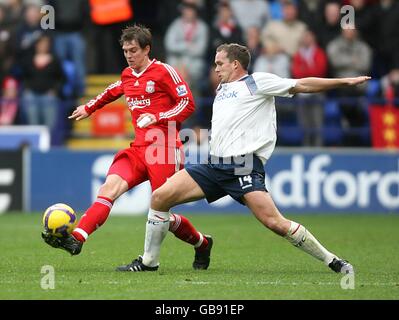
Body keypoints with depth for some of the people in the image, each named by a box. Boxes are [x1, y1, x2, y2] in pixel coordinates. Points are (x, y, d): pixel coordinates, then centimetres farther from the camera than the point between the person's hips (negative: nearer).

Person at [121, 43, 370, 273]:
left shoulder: (257, 82, 2)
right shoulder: (222, 89, 24)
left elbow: (302, 85, -1)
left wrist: (345, 82, -5)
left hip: (244, 167, -7)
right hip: (214, 166, 7)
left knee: (275, 222, -19)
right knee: (160, 197, -5)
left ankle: (331, 260, -4)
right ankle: (149, 260, 6)